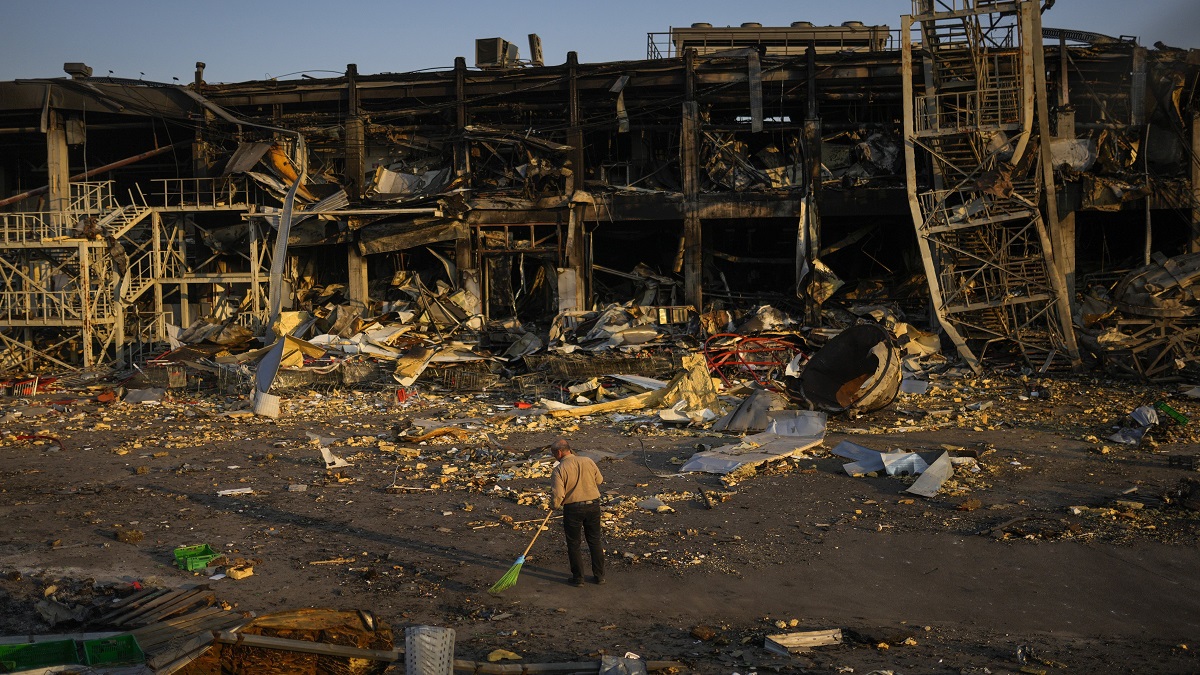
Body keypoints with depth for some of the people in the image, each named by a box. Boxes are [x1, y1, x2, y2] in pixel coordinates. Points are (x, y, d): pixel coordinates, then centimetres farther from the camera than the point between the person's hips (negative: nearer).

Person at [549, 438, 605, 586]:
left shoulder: (559, 470, -12)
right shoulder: (588, 461, 0)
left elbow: (558, 495, -17)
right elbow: (599, 480, 13)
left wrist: (553, 506, 3)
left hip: (573, 509, -4)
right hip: (593, 506, 4)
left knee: (574, 544, 10)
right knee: (595, 541, 15)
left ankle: (578, 578, 14)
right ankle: (599, 575, 20)